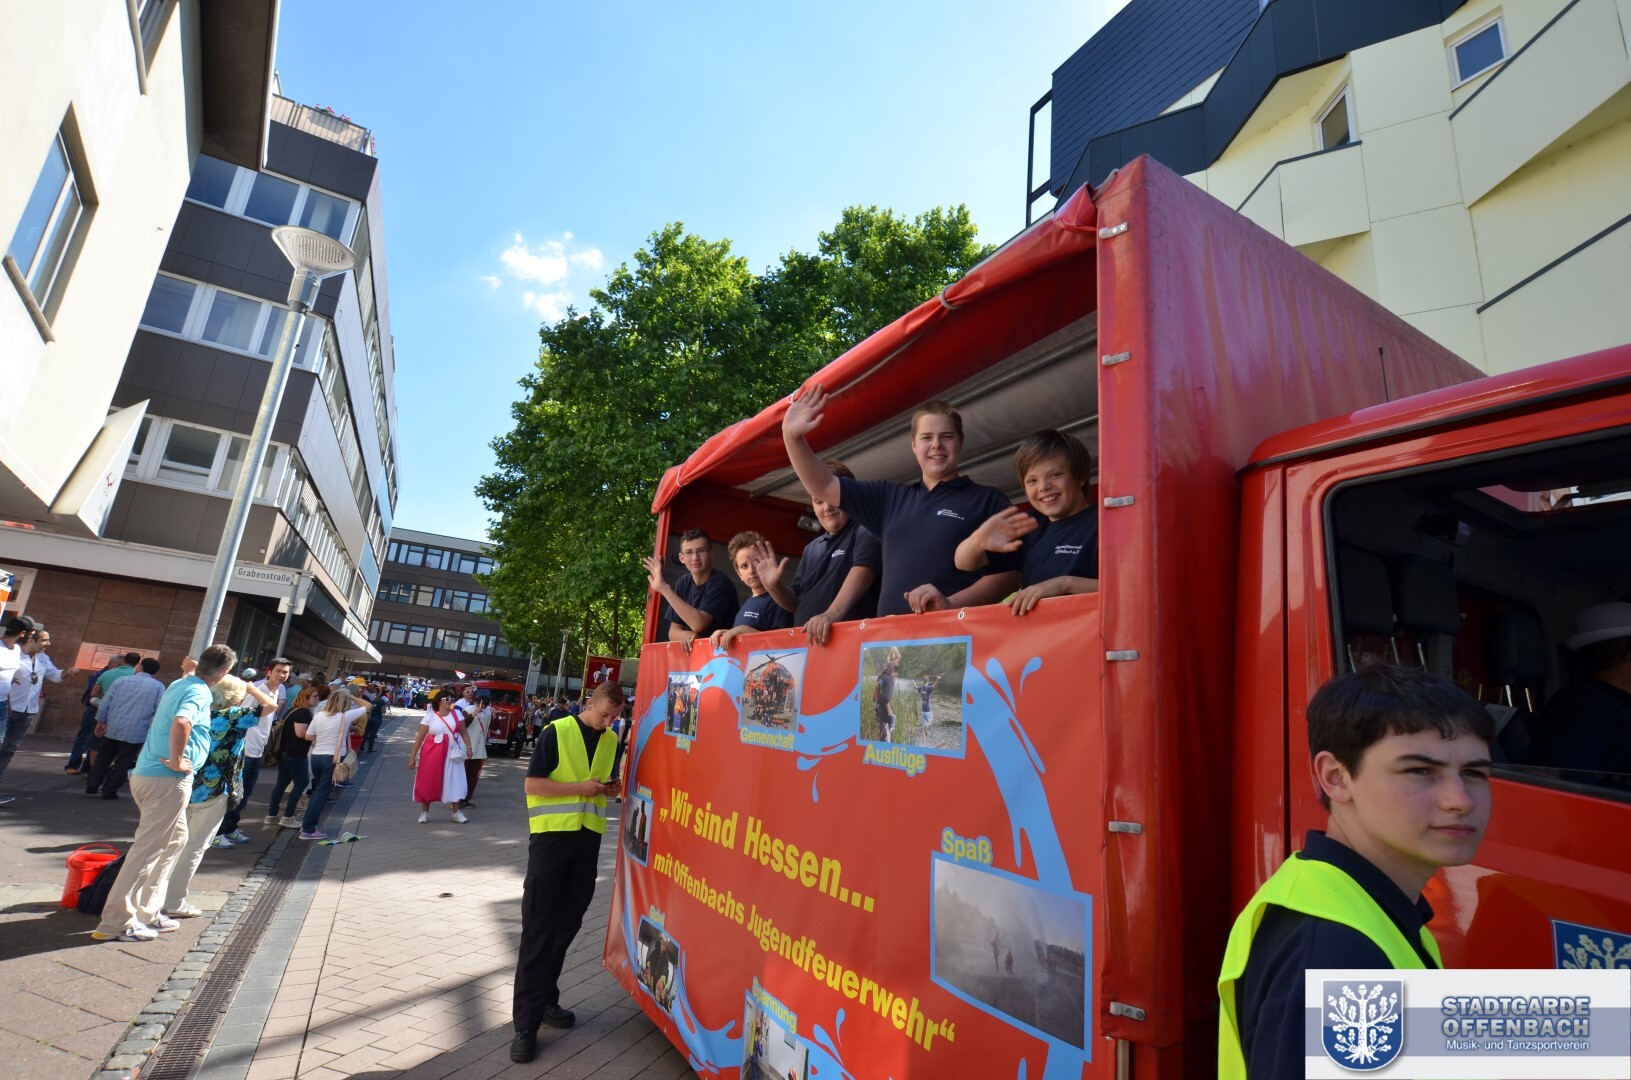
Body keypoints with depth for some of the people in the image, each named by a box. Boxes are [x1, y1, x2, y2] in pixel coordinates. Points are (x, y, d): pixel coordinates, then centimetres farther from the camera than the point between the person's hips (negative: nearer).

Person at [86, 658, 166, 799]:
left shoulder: (121, 680, 6)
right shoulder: (158, 686, -2)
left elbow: (105, 702, 5)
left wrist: (101, 721, 13)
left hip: (113, 728, 3)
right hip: (136, 732, -3)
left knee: (104, 757, 21)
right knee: (123, 762, 6)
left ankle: (92, 785, 19)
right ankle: (109, 791, 8)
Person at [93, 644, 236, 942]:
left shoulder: (178, 684, 11)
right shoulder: (198, 692, -16)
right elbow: (181, 722, -35)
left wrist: (189, 670, 24)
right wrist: (177, 761, -23)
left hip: (146, 774, 10)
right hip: (167, 780, -10)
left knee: (175, 839, 20)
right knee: (148, 848, -2)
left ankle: (146, 912, 26)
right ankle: (116, 922, 5)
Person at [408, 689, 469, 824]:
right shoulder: (430, 716, -3)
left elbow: (463, 731, 9)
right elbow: (419, 737, -3)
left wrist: (468, 746, 0)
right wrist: (412, 756, -5)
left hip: (451, 753, 2)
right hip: (432, 752, -2)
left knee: (453, 780, 3)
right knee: (427, 782, 6)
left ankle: (457, 812, 9)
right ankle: (424, 812, 21)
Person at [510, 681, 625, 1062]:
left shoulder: (611, 741, 7)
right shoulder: (556, 733, -10)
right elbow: (533, 784, -12)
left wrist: (609, 788, -4)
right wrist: (580, 787, -20)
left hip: (588, 837, 5)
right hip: (551, 835, -5)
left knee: (567, 922, 13)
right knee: (538, 926, -1)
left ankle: (545, 999, 30)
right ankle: (526, 1021, 7)